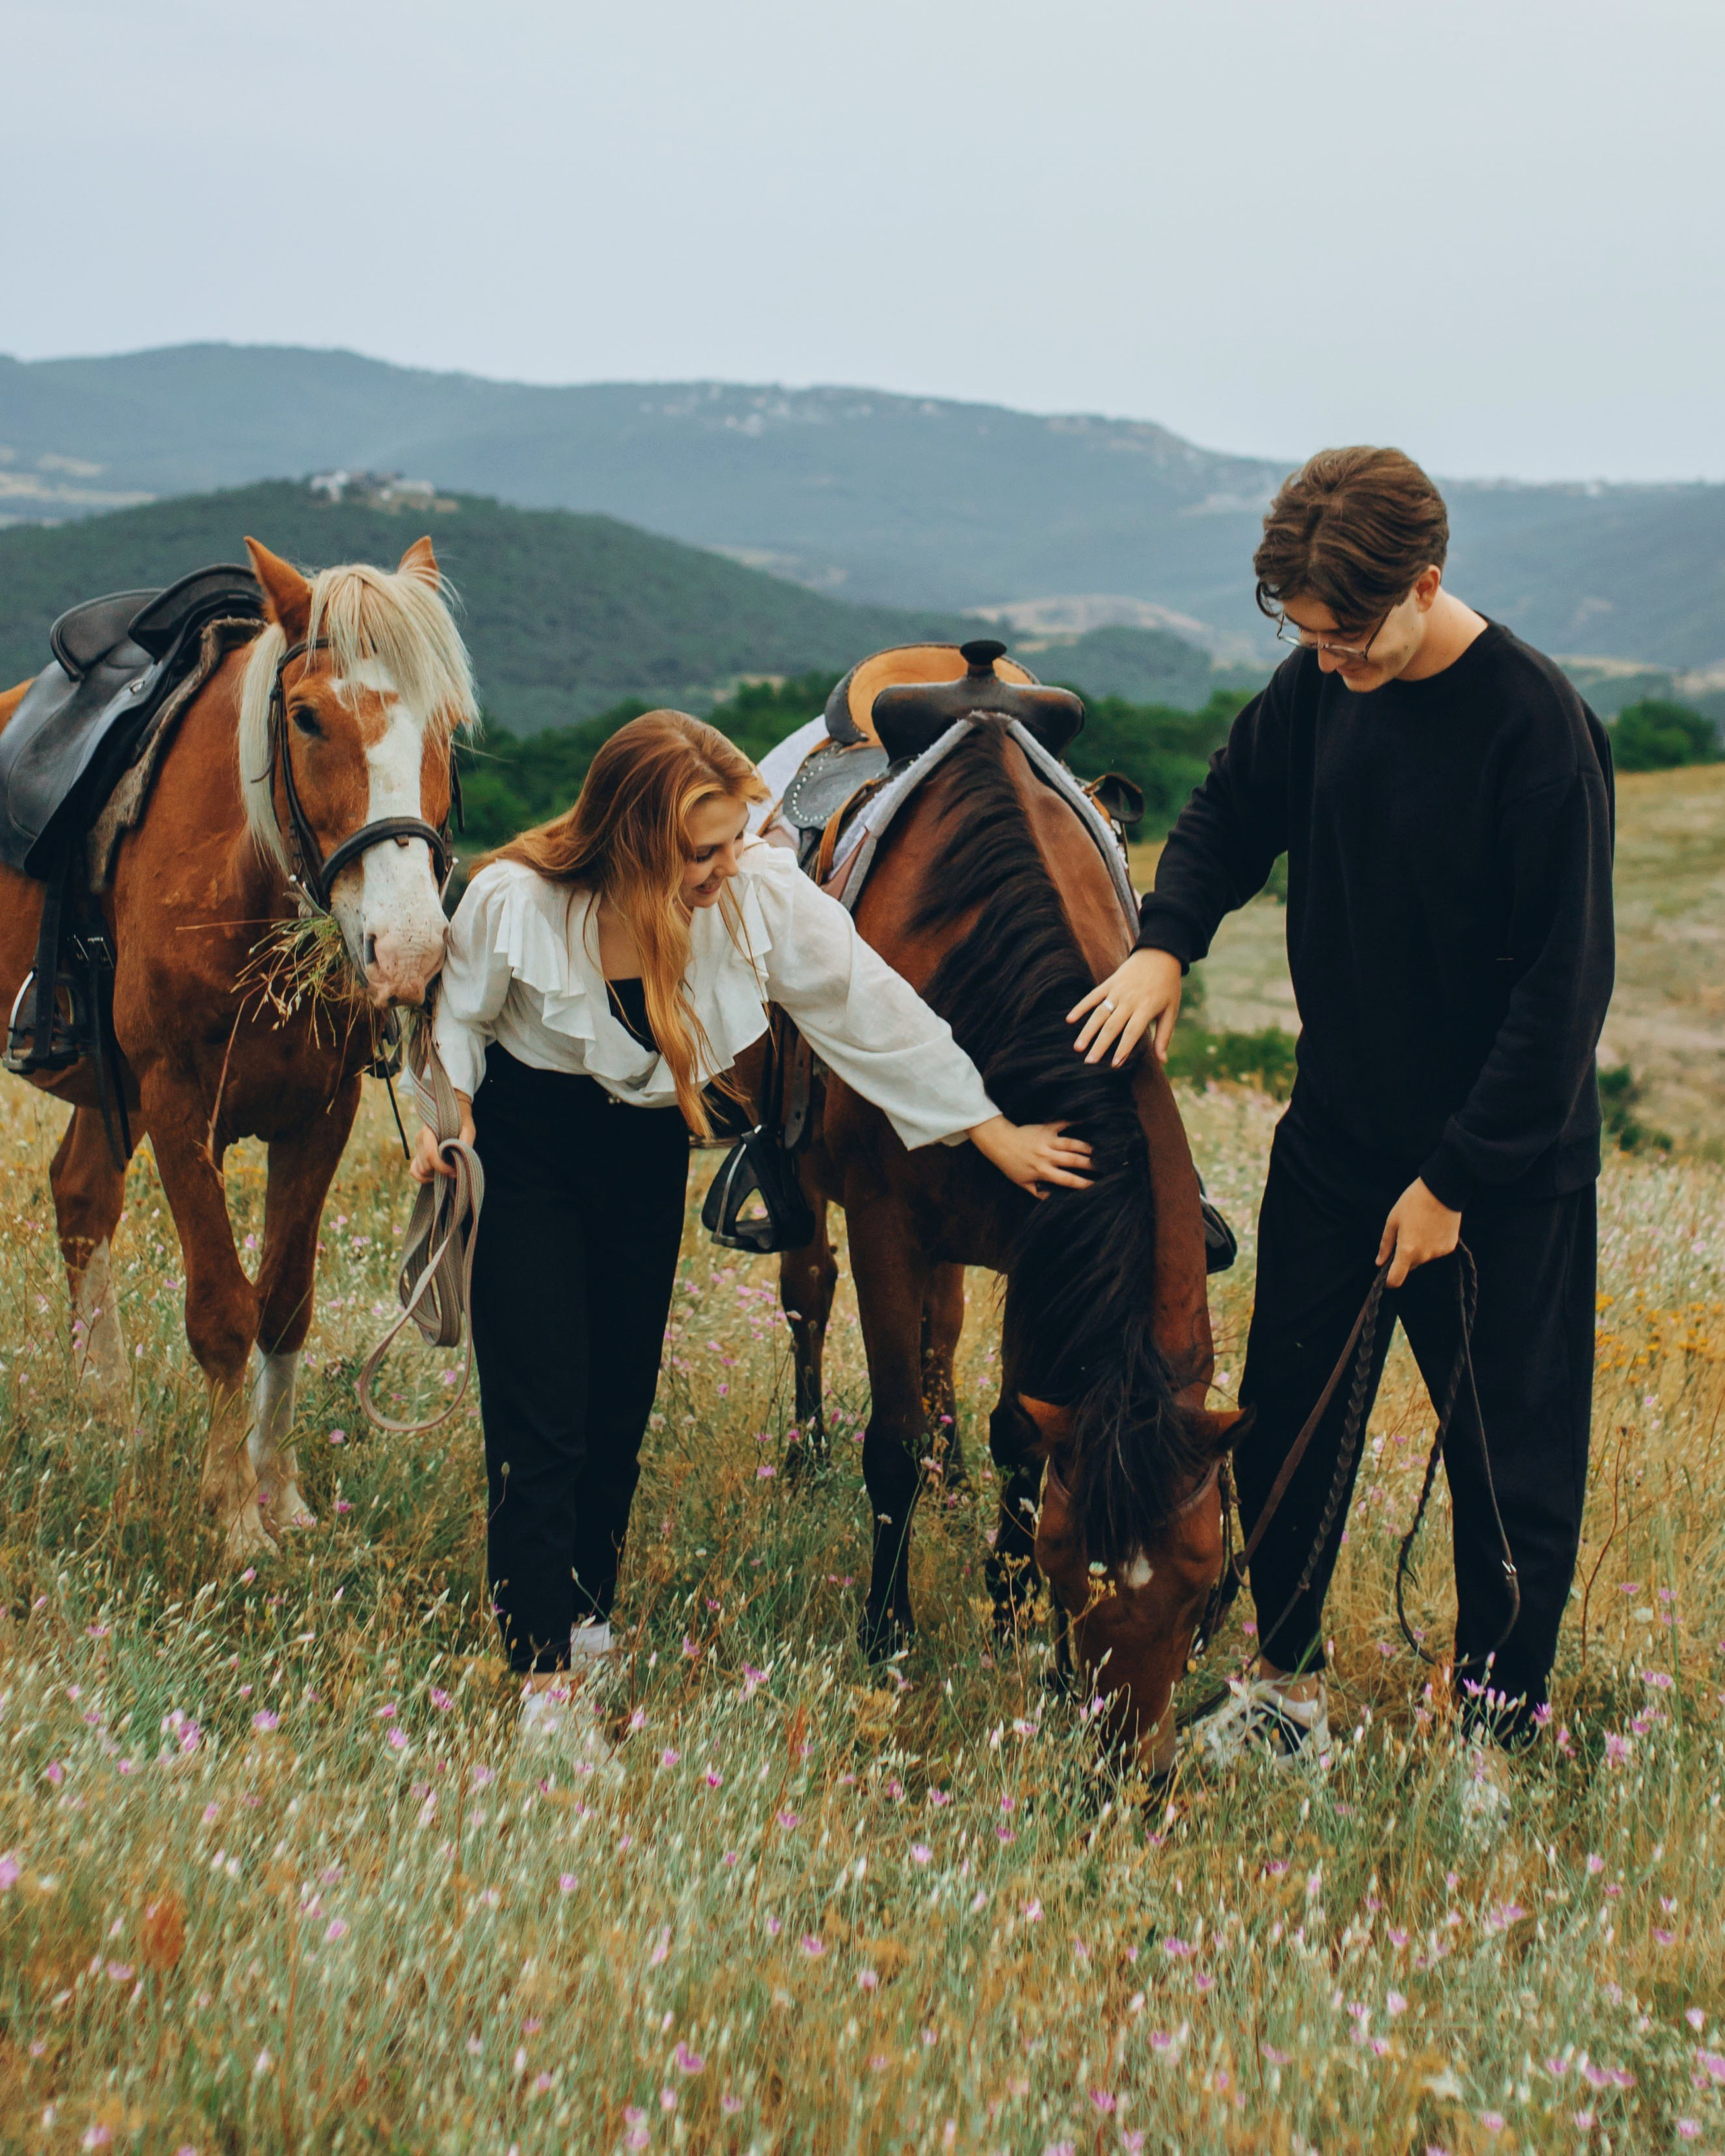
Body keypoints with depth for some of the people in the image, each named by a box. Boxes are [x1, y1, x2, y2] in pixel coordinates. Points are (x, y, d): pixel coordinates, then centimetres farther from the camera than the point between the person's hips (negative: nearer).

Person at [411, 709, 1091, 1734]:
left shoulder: (766, 893, -22)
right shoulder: (516, 900, -27)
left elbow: (874, 1014, -13)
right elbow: (457, 1016, -7)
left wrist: (993, 1133, -9)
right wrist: (443, 1114, -22)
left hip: (650, 1151, 3)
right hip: (521, 1145, -3)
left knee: (624, 1399, 10)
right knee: (539, 1411, -7)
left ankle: (590, 1615, 32)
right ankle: (541, 1670, 2)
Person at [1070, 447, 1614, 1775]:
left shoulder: (1537, 728, -21)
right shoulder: (1318, 688, -3)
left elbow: (1564, 984, -19)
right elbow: (1235, 808, 15)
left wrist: (1457, 1182, -17)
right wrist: (1167, 939, -5)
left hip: (1502, 1173, -5)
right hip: (1334, 1137, 6)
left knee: (1511, 1459, 5)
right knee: (1285, 1418, 12)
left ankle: (1497, 1730, 22)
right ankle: (1289, 1683, 30)